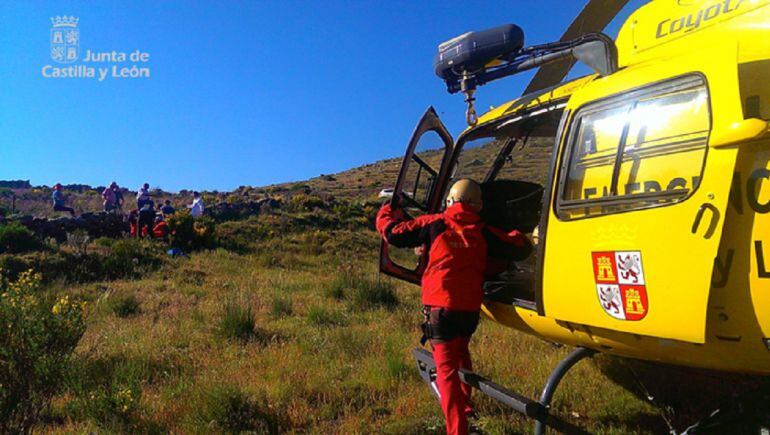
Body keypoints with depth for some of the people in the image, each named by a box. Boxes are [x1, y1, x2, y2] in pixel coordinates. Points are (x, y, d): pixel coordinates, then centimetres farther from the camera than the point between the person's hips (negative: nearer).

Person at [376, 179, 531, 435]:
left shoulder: (435, 224, 1)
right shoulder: (483, 232, 7)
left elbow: (392, 232, -1)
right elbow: (518, 244, 4)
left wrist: (389, 209, 18)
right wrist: (519, 238, 27)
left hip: (441, 305, -4)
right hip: (471, 306, 4)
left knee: (447, 367, -1)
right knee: (460, 353, 30)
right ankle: (464, 404, 46)